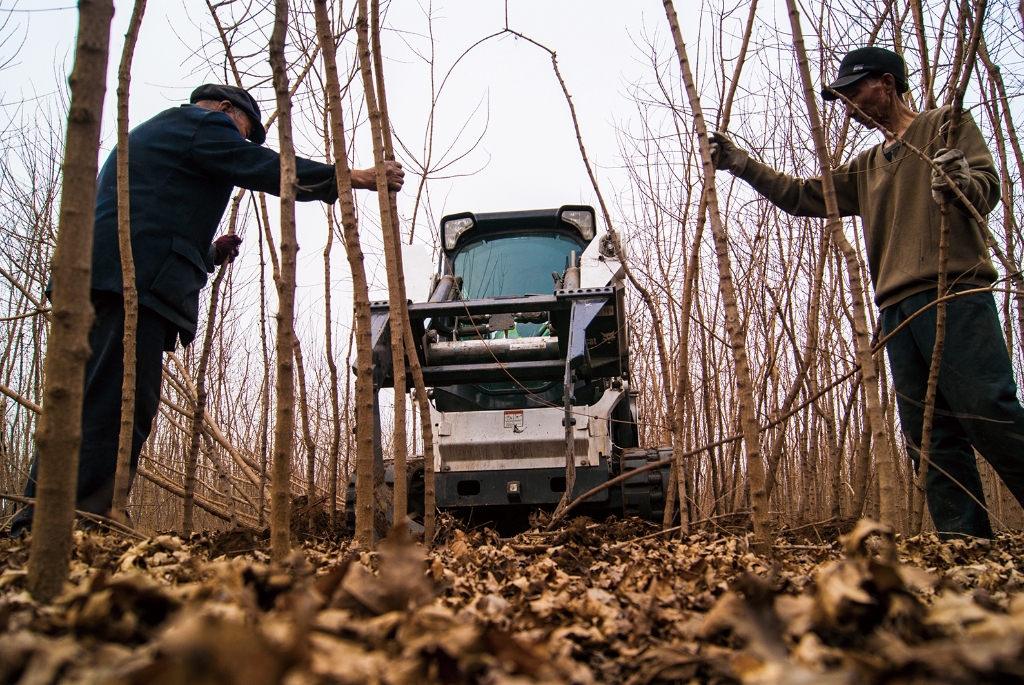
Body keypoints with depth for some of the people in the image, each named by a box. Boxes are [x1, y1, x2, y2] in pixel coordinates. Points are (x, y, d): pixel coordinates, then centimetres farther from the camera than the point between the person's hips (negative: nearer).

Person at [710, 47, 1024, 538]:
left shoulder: (946, 125, 10)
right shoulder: (866, 169, 28)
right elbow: (803, 196, 26)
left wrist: (961, 182, -26)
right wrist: (741, 164, 17)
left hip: (955, 298, -7)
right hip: (898, 308, 7)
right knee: (930, 435, 0)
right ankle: (965, 542, 1)